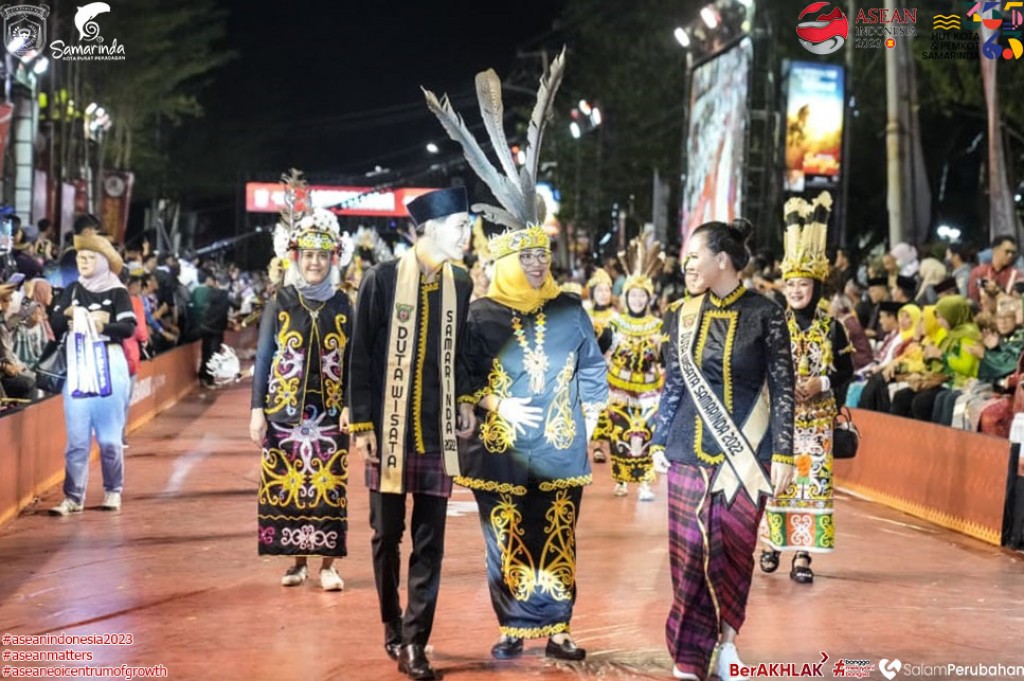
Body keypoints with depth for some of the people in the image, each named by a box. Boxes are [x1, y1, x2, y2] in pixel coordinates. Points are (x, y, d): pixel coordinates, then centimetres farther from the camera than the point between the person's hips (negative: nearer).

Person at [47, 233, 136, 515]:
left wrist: (101, 327, -25)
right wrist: (67, 315, -15)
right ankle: (73, 497, 2)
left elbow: (129, 327, -12)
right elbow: (54, 326, 5)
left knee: (109, 434, 3)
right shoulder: (72, 291, 11)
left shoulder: (117, 291, 0)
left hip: (109, 365, -3)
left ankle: (113, 491, 16)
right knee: (77, 436, 1)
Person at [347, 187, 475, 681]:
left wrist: (465, 401, 6)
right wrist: (362, 424, -7)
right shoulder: (382, 279, -6)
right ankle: (391, 624, 27)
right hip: (389, 428, -2)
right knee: (387, 535, 9)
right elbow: (361, 356, -5)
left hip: (438, 431, 3)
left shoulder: (461, 284, 5)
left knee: (430, 542, 1)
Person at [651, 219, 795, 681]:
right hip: (690, 450, 3)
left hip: (745, 451, -2)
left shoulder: (763, 315, -4)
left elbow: (782, 389, -4)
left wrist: (783, 453, -8)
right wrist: (659, 443, 10)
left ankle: (723, 642, 20)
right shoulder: (682, 317, 6)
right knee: (690, 550, -1)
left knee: (734, 548, 2)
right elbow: (673, 386, 12)